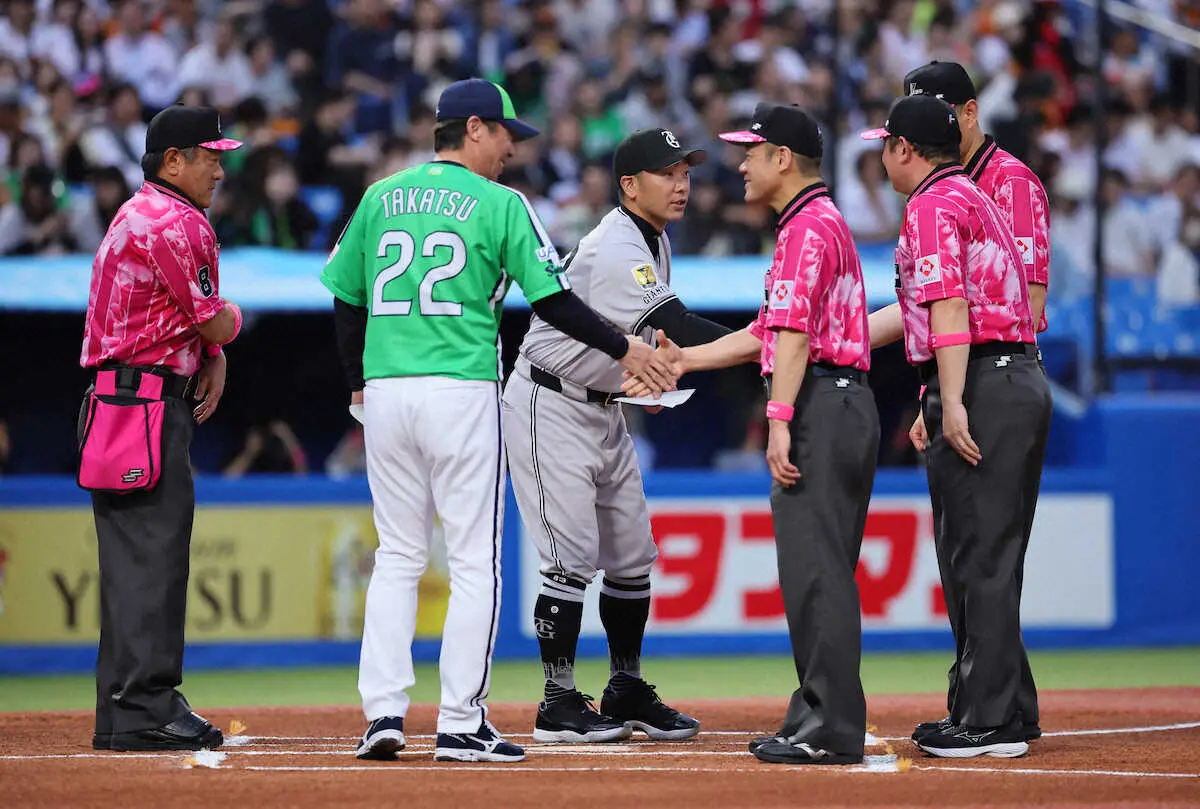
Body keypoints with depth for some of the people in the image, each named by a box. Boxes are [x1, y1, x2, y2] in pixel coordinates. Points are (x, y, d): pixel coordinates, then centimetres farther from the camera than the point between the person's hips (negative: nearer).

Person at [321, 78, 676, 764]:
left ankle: (384, 711, 2)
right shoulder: (500, 204, -3)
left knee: (398, 557, 12)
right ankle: (462, 726, -1)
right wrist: (623, 349, 4)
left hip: (384, 393, 5)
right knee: (474, 561, 2)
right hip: (462, 392, -5)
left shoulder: (381, 197, 10)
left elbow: (346, 298, 12)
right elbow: (552, 300, -5)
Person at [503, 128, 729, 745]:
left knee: (633, 555, 9)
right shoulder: (615, 251, -25)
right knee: (572, 555, -12)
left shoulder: (654, 242, 8)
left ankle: (627, 693, 19)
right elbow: (681, 330, -33)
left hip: (603, 410, 10)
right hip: (550, 409, -10)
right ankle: (559, 704, -6)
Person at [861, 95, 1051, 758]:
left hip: (979, 387, -10)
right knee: (989, 559, 14)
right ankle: (982, 710, 19)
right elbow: (916, 309, 29)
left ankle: (989, 724, -9)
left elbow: (948, 304, -19)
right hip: (1023, 384, 10)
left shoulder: (934, 205, -7)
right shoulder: (974, 196, 24)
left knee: (977, 559, -8)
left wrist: (952, 403, -25)